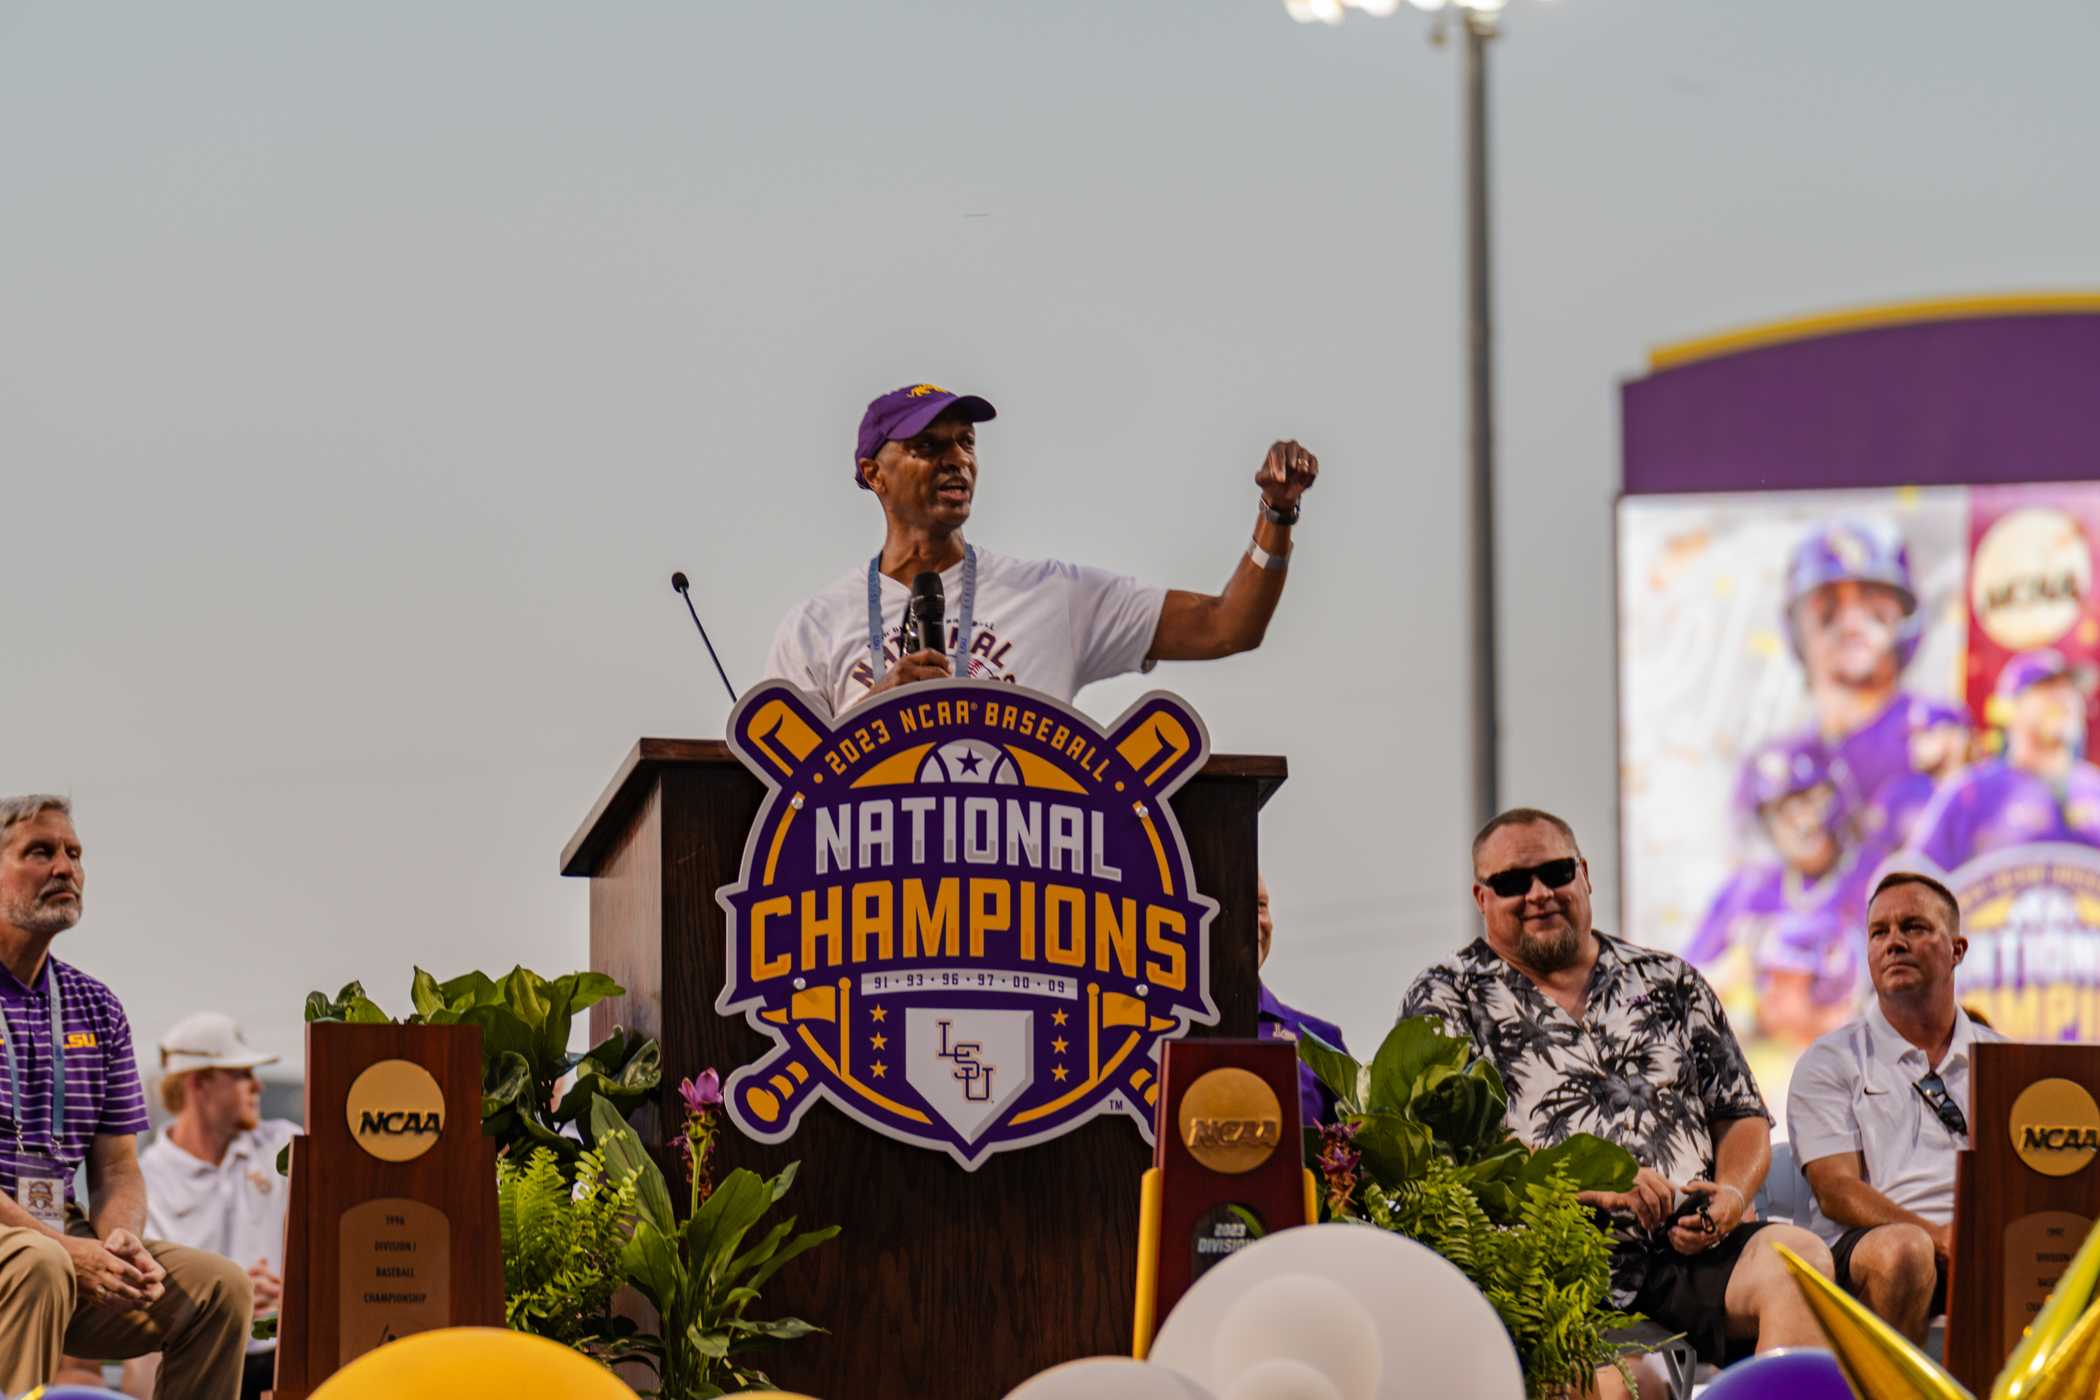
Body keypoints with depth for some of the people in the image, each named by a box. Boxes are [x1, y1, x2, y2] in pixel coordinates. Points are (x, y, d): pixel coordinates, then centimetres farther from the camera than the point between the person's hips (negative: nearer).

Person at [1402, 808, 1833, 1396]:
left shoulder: (1673, 986, 24)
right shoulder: (1449, 998, 13)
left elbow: (1743, 1119, 25)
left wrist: (1730, 1195, 1)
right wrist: (1593, 1183, -12)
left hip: (1686, 1252, 4)